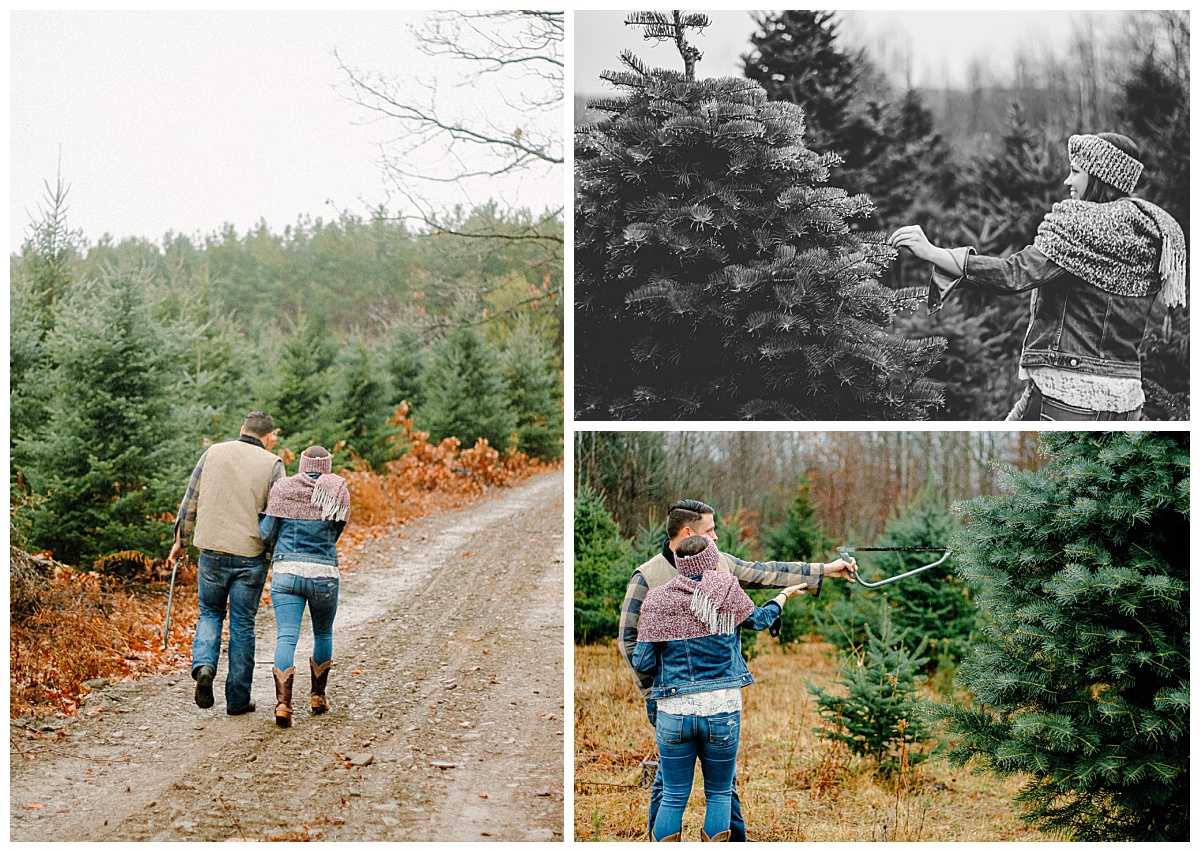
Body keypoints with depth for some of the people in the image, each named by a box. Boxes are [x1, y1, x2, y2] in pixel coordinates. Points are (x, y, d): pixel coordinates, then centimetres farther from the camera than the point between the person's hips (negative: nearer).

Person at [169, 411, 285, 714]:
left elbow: (190, 502, 8)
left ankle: (204, 665, -8)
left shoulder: (214, 453, 5)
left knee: (210, 613, 19)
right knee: (242, 626, 8)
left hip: (212, 551, 2)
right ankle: (237, 699, 12)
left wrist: (181, 541, 19)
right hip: (251, 557, -1)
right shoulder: (272, 464, -2)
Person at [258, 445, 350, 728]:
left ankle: (283, 702, -22)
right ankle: (318, 696, 30)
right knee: (323, 634, 21)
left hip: (286, 571, 0)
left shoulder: (283, 488, 3)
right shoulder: (338, 489, 3)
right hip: (324, 574, 0)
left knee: (286, 637, -6)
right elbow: (336, 530, 4)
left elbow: (266, 534, 1)